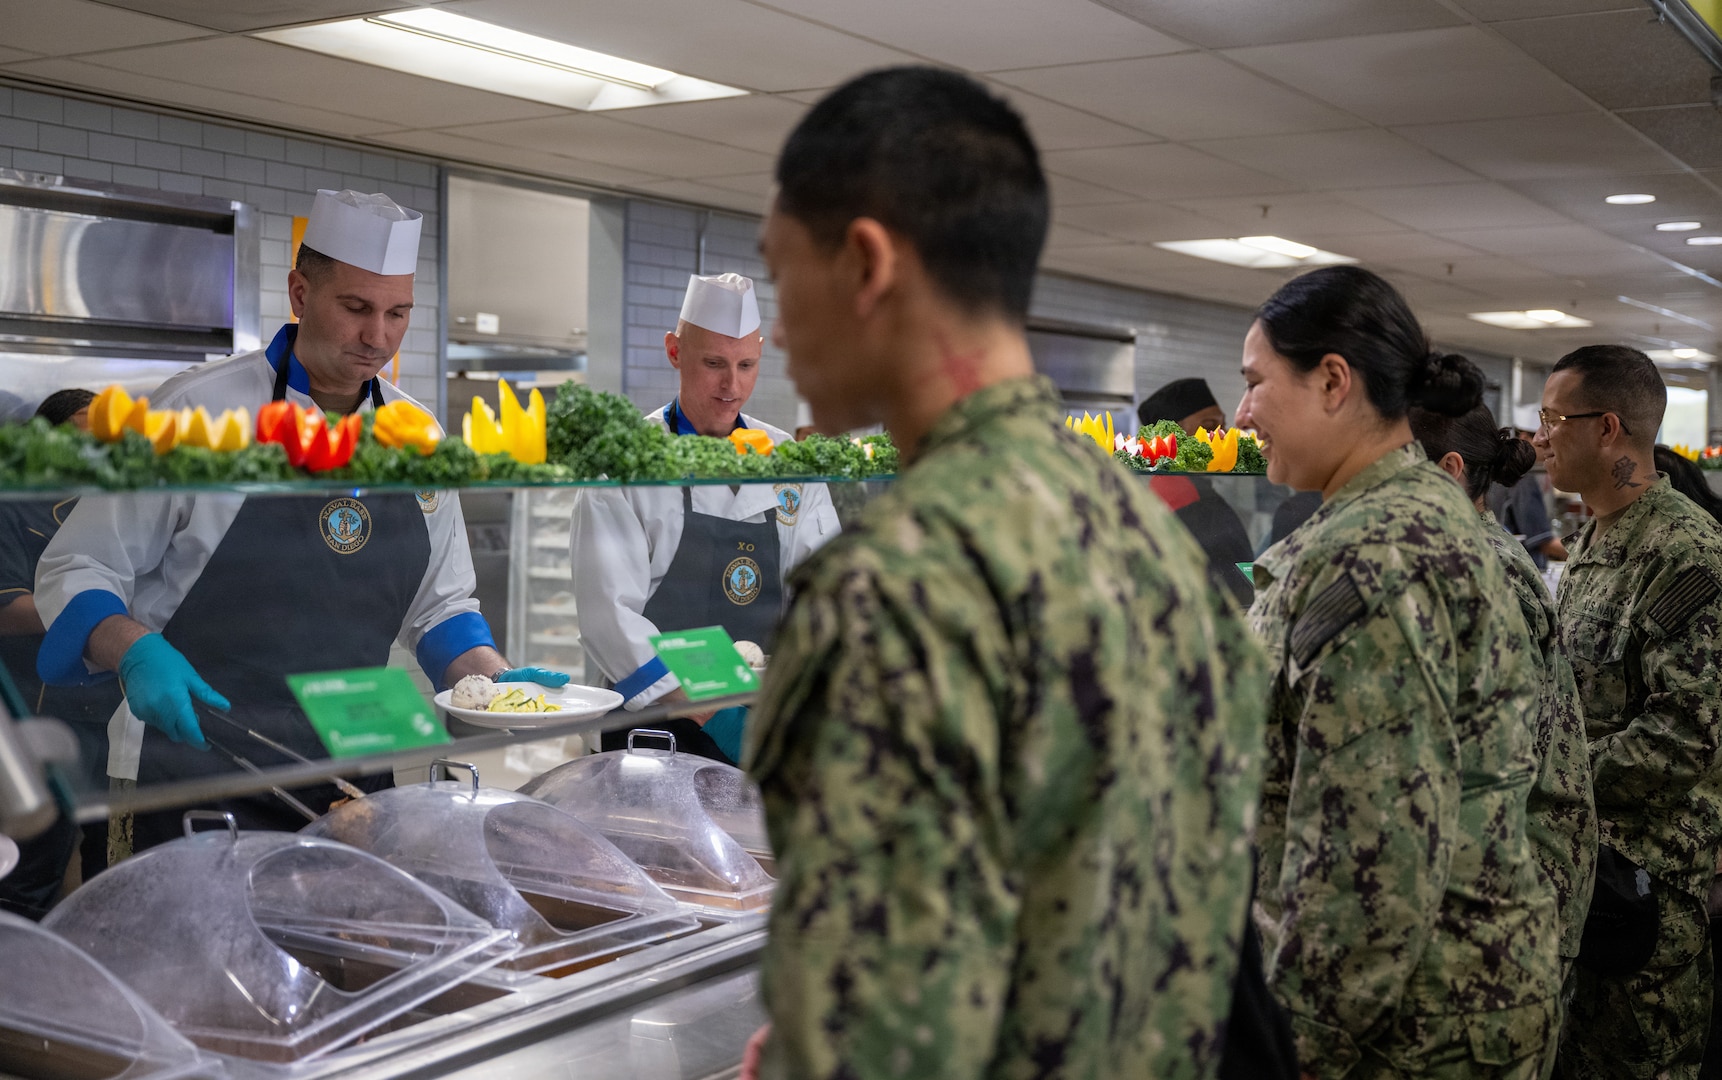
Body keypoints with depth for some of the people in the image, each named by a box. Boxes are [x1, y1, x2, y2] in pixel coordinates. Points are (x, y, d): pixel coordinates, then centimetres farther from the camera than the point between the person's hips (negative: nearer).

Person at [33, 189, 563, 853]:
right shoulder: (199, 408, -7)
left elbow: (439, 606, 16)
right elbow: (77, 571, -4)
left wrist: (501, 683, -2)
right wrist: (139, 655, -24)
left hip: (349, 786, 4)